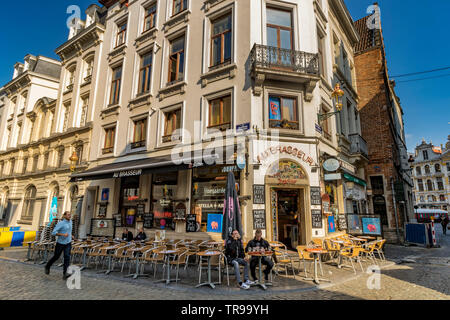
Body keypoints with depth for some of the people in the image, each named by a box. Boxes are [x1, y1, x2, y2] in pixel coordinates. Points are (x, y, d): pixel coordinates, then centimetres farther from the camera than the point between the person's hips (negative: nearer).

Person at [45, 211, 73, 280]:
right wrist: (63, 234, -28)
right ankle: (47, 266, 44)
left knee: (67, 257, -10)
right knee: (56, 257, 13)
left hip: (68, 243, 4)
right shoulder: (61, 223, -14)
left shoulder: (70, 221, 7)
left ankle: (65, 274, -12)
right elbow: (53, 232, -18)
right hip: (60, 243, -4)